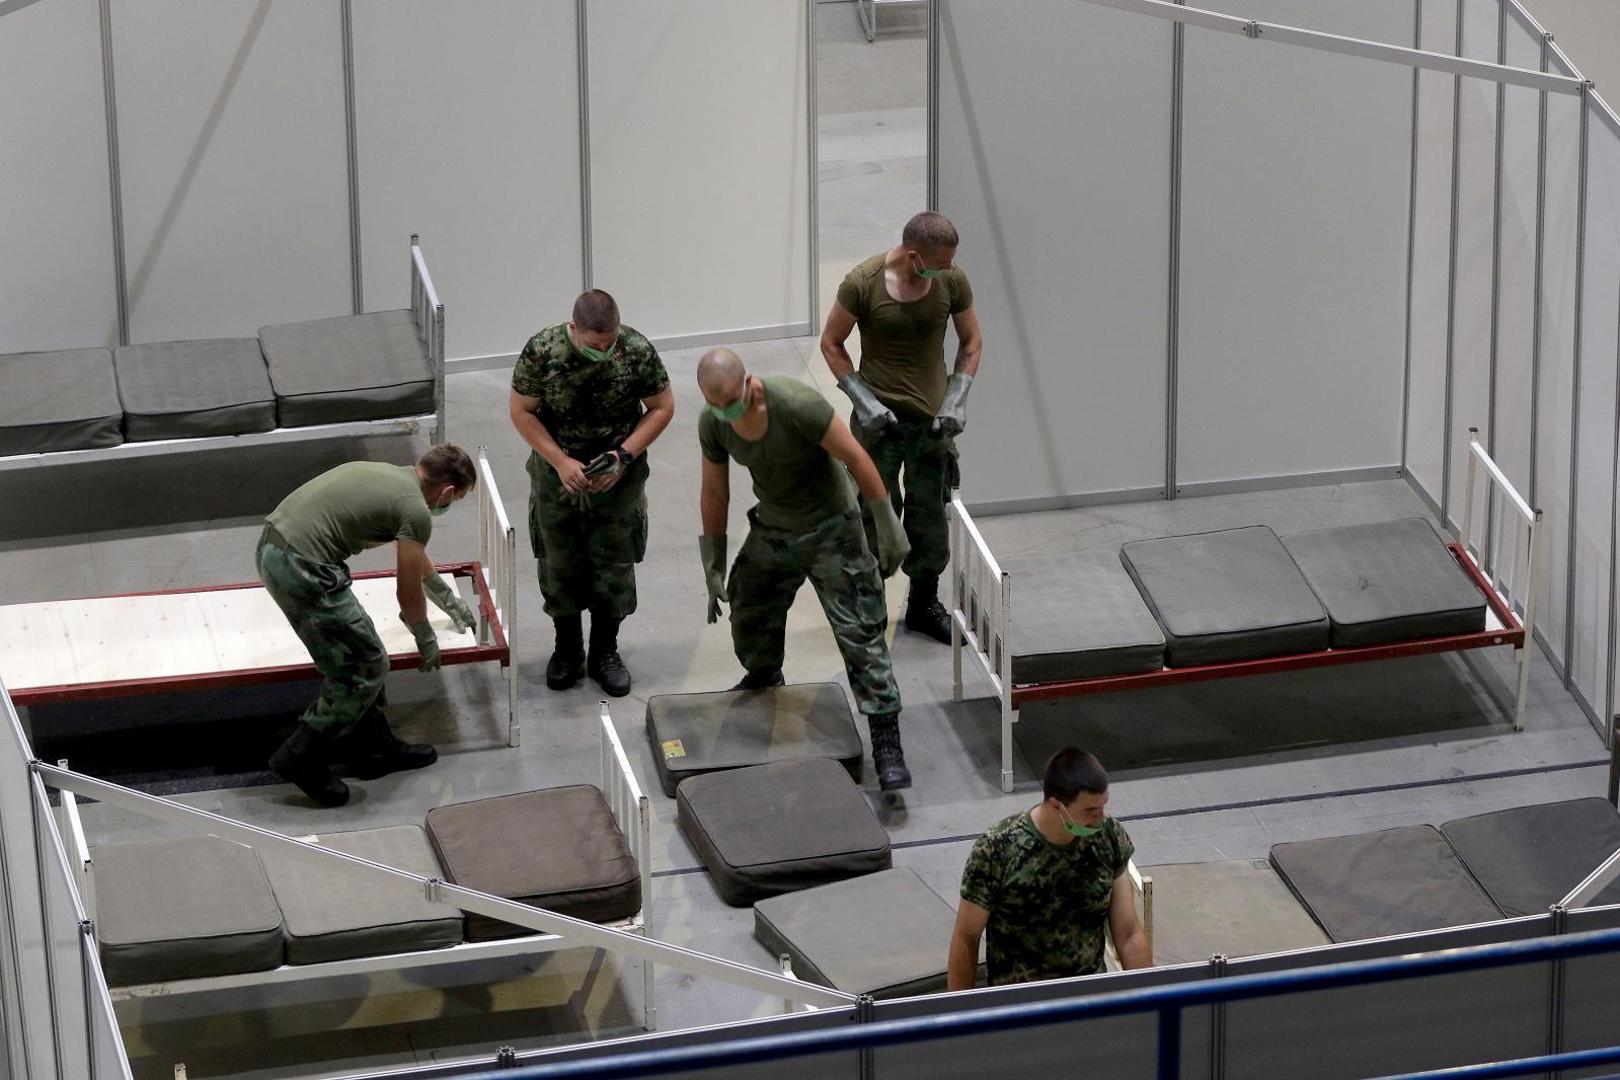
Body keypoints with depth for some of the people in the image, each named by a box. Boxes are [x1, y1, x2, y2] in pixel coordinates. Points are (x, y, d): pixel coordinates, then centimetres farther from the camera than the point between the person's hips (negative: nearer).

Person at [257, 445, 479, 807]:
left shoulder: (393, 476, 21)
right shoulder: (416, 511, -6)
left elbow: (415, 557, 40)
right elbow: (409, 593, 5)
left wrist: (449, 598, 52)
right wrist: (426, 640, 23)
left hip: (273, 548, 10)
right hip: (302, 569, -10)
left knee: (356, 660, 20)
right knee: (364, 670, 2)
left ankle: (375, 748, 29)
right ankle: (302, 759, 8)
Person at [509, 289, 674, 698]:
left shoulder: (638, 350, -20)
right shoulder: (542, 351, -22)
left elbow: (662, 407, -7)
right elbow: (522, 411, -10)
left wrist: (624, 455, -18)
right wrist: (560, 461, -19)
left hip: (618, 476, 0)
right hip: (558, 474, 0)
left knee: (614, 564, 9)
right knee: (560, 564, 12)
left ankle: (605, 652, 26)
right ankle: (568, 649, 30)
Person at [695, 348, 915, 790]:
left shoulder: (797, 405, -32)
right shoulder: (712, 424, -13)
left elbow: (856, 458, -22)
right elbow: (714, 494, 3)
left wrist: (888, 528, -17)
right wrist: (713, 568, 9)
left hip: (829, 529, -6)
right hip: (772, 529, 6)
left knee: (861, 633, -11)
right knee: (749, 619, 19)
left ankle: (887, 746, -10)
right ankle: (764, 679, 53)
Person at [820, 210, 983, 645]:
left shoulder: (952, 280, -8)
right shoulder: (863, 283, -17)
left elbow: (971, 341, 6)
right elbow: (831, 343, -5)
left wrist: (956, 400, -5)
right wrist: (863, 401, -13)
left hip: (932, 418, 3)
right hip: (879, 419, -3)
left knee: (930, 515, 11)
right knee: (877, 515, 0)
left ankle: (924, 605, 26)